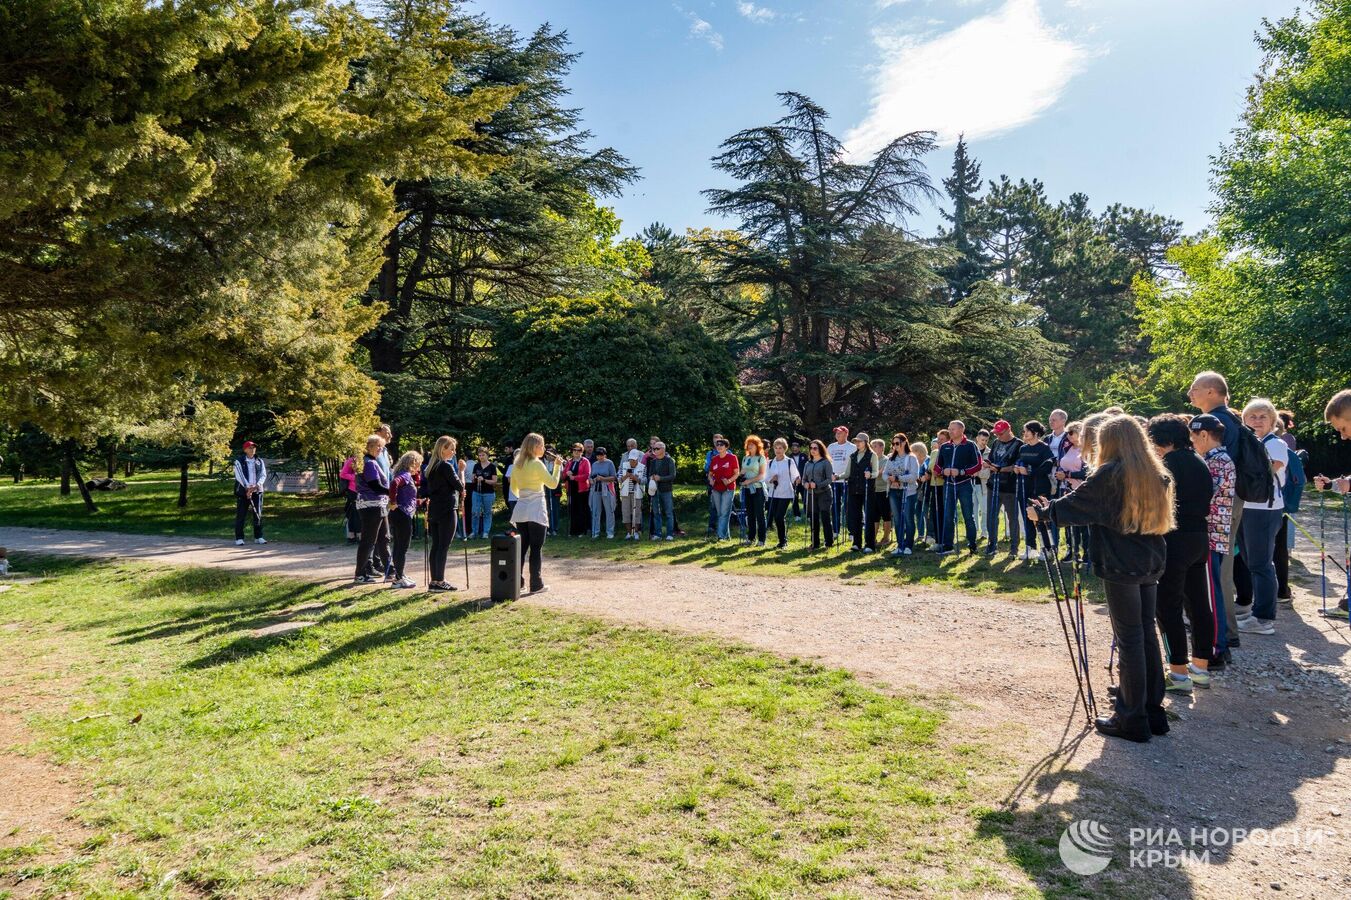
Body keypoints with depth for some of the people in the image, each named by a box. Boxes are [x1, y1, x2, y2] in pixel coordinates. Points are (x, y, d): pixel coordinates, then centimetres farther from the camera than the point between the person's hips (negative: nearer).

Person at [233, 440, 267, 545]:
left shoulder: (260, 462, 12)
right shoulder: (239, 462, 0)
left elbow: (263, 475, 2)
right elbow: (239, 476, -11)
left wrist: (257, 485, -17)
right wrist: (247, 487, -23)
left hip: (257, 491, 4)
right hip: (243, 492, -3)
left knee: (258, 514, 5)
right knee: (240, 515, -2)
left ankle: (258, 537, 12)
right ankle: (239, 538, 1)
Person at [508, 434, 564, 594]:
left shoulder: (517, 465, 10)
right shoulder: (537, 464, -12)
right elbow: (553, 483, -9)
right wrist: (557, 466, 1)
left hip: (521, 508, 7)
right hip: (536, 509, -7)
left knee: (521, 547, 11)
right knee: (536, 549, -1)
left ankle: (517, 582, 13)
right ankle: (536, 585, 1)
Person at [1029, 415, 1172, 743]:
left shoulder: (1109, 474, -13)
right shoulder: (1157, 475, 9)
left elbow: (1076, 503, -6)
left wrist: (1043, 512, 10)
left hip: (1120, 567, -7)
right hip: (1151, 565, 7)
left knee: (1129, 639, -2)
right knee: (1148, 633, 13)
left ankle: (1132, 719, 5)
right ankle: (1153, 710, 21)